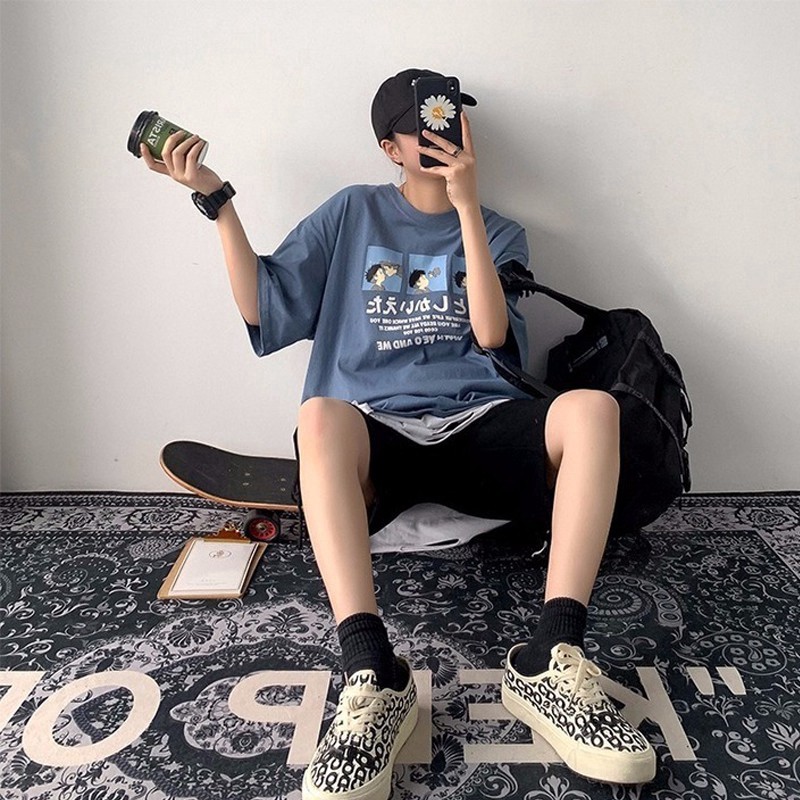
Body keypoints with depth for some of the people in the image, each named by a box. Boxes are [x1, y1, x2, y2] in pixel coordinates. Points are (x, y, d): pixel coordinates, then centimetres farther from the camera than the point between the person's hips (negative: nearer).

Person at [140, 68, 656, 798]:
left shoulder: (500, 233, 18)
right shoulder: (352, 214, 17)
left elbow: (492, 335, -3)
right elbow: (263, 309, 8)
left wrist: (467, 204, -6)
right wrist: (216, 199, 3)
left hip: (480, 425, 2)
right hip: (377, 435, -1)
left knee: (592, 407, -27)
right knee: (320, 416, -36)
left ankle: (550, 662, -31)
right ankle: (374, 677, -38)